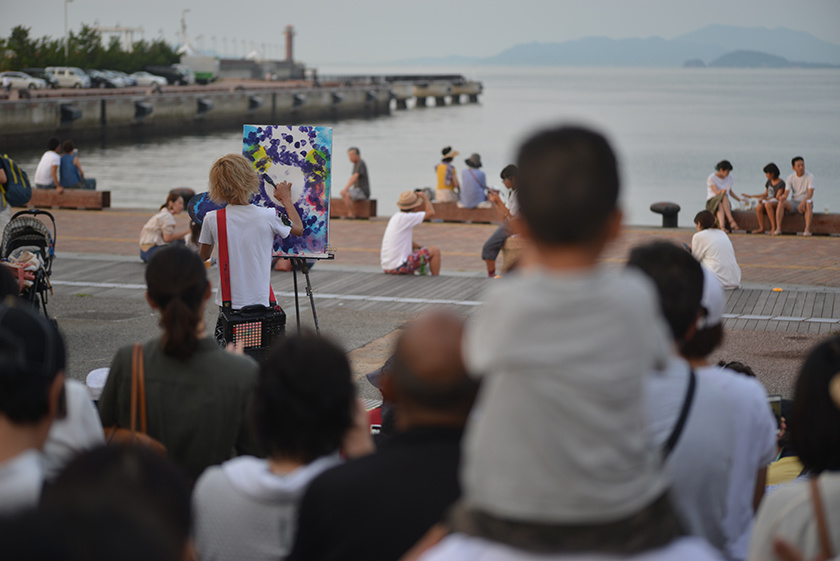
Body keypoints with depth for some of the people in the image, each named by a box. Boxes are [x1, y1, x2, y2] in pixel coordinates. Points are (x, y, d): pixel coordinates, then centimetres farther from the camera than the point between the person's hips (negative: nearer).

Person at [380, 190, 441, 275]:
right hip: (398, 267, -10)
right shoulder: (404, 217, -14)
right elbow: (431, 213, -13)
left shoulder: (396, 217, 14)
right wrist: (425, 197, 0)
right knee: (435, 250, 0)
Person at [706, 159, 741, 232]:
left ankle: (721, 226, -62)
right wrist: (722, 191, -41)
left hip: (725, 202, 4)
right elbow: (716, 192, -18)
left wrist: (740, 200, 16)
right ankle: (731, 221, -55)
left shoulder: (729, 176, 12)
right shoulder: (711, 178, -6)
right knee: (724, 196, -39)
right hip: (712, 203, -4)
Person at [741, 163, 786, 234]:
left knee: (767, 204, -41)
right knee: (758, 207, -29)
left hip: (777, 203, -6)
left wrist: (765, 199, -24)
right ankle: (761, 228, -21)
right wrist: (751, 196, 30)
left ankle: (773, 228, -39)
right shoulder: (769, 181, 17)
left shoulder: (781, 183, -7)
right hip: (768, 201, 6)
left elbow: (777, 197, -15)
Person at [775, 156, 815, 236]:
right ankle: (778, 228, -32)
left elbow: (810, 194, -20)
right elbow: (786, 193, -5)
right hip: (794, 202, 3)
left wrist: (803, 202, -38)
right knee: (781, 203, -26)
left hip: (806, 202, -3)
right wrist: (783, 197, -31)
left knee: (808, 204, -39)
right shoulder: (790, 177, 0)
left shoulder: (810, 176, -11)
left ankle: (807, 230, -46)